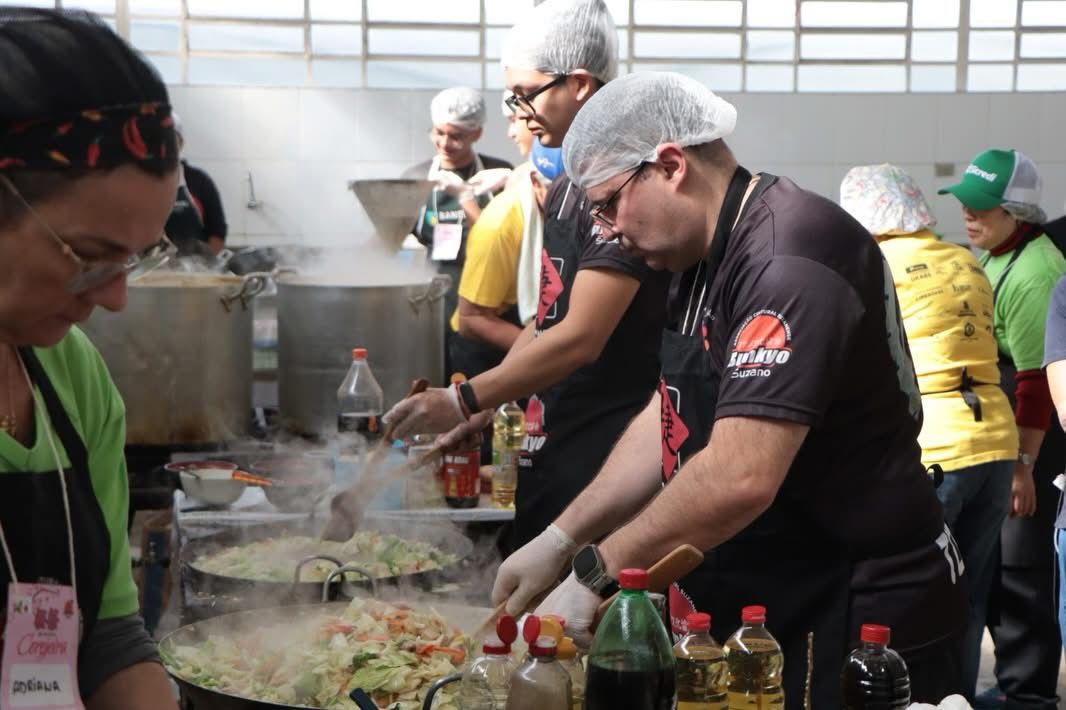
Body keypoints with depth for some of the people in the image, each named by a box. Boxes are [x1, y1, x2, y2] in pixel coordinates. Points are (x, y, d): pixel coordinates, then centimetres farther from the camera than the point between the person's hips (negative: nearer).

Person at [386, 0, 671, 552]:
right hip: (549, 444, 9)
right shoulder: (567, 186, 12)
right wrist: (488, 404, 11)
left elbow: (582, 337, -23)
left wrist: (465, 400, -18)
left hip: (605, 451, -9)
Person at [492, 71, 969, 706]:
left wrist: (595, 574, -20)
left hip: (857, 625, -9)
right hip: (767, 610, 9)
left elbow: (739, 478, -30)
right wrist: (559, 540, 6)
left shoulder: (790, 260, -23)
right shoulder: (708, 259, 9)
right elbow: (669, 420, 13)